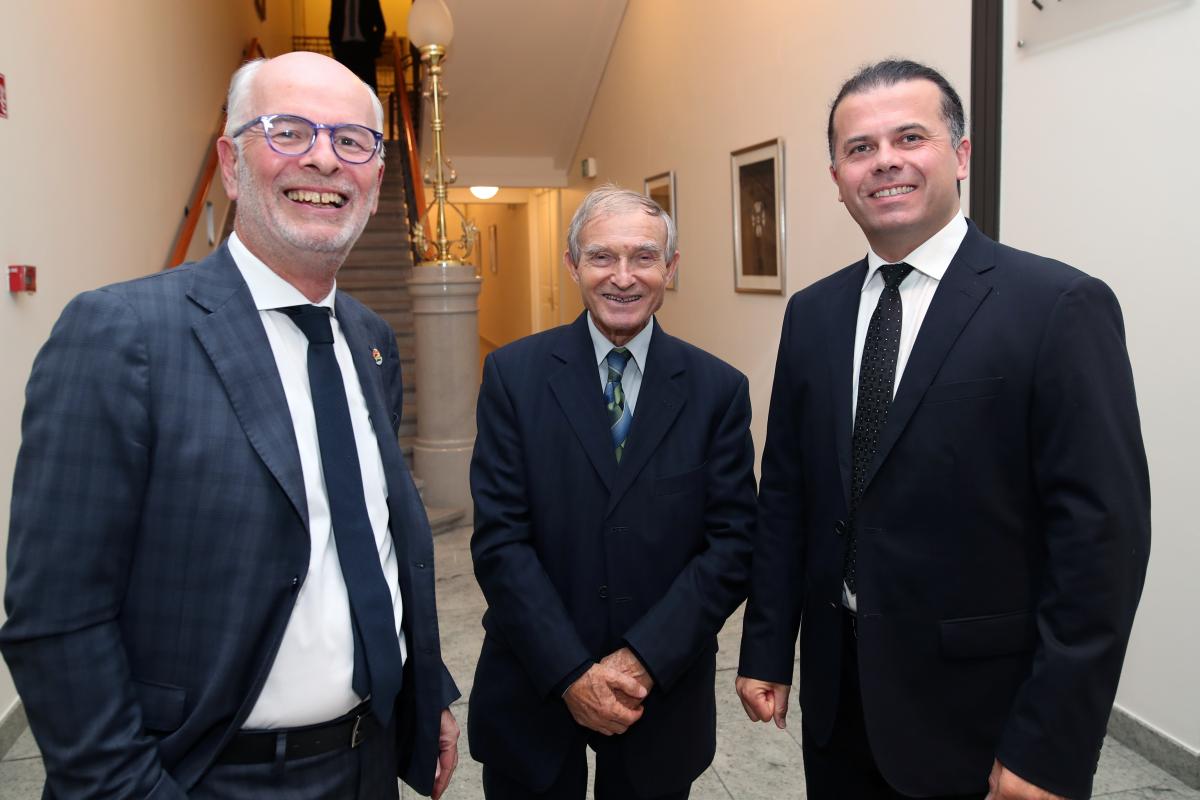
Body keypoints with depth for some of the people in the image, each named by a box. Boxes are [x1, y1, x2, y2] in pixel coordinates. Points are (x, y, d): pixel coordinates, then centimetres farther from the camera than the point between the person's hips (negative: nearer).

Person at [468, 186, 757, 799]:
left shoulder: (719, 389, -4)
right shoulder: (514, 374, -6)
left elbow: (731, 543, -6)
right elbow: (499, 539, -10)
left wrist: (644, 659, -14)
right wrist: (572, 673, -14)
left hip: (664, 693, 1)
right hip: (532, 694, 0)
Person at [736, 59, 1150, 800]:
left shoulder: (1060, 306, -13)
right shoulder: (813, 313, 4)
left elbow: (1101, 532, -15)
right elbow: (786, 494, 7)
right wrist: (766, 651, 6)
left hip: (977, 707, -5)